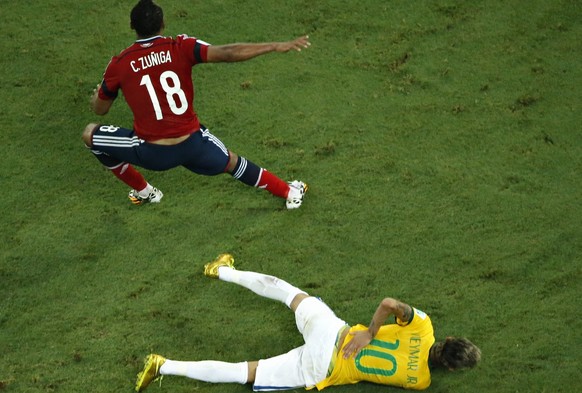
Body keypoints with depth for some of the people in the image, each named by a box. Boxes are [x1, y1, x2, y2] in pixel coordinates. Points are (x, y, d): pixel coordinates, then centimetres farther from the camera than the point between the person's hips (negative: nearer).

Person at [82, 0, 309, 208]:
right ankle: (290, 193, 43)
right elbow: (227, 53, -20)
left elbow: (99, 109, 9)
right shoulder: (181, 48, -8)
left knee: (90, 134, 20)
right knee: (231, 162, 32)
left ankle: (144, 192, 29)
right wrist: (277, 46, -17)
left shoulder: (119, 65, -6)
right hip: (193, 145, 2)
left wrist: (97, 94, 34)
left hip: (151, 154, -2)